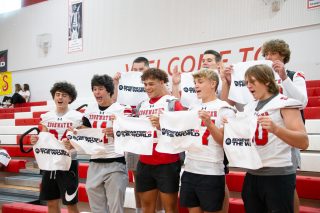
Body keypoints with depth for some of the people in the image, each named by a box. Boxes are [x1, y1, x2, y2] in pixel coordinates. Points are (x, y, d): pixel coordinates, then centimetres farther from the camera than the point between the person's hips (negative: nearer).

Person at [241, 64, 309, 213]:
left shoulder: (284, 103, -7)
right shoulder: (249, 107, 11)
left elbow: (304, 143, -17)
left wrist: (275, 128, -33)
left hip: (278, 175, -6)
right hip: (252, 175, 6)